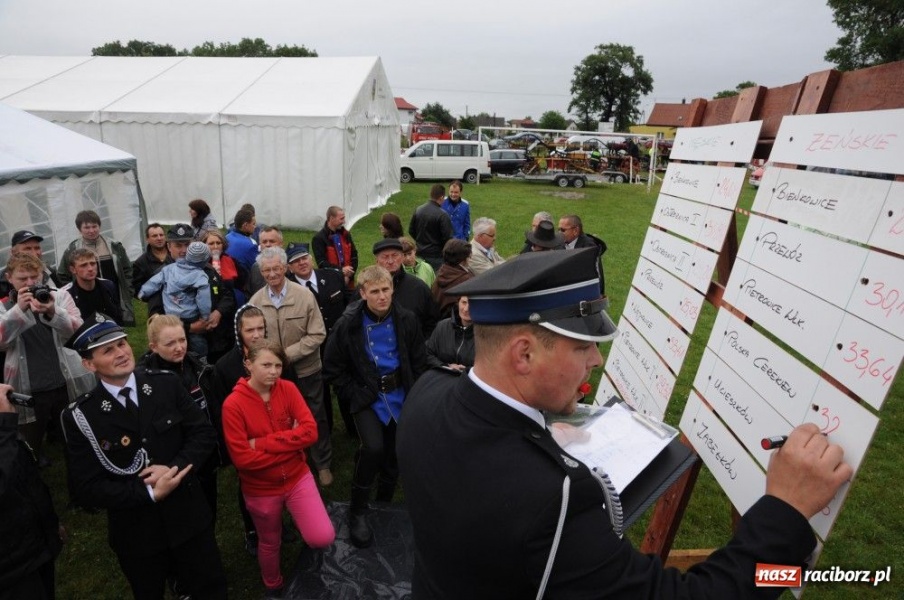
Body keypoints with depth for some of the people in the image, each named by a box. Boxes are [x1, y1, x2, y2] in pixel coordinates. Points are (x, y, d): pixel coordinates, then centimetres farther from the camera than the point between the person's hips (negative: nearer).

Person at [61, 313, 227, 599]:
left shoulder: (166, 384, -8)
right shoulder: (80, 416, -13)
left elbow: (204, 434, -5)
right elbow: (86, 489, -13)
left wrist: (174, 467, -21)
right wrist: (148, 493, -20)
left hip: (189, 519, 1)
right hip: (136, 534, -1)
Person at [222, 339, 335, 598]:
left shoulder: (288, 389, -11)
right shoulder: (233, 404, -19)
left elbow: (310, 431, -19)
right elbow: (242, 458, -22)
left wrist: (262, 443, -24)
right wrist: (290, 443, -21)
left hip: (297, 476, 2)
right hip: (261, 488, -1)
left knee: (323, 538, -11)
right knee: (270, 543, 21)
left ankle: (294, 517, 24)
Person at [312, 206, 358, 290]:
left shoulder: (346, 234, 10)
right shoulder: (319, 238, -6)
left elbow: (354, 256, 9)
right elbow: (321, 263, -12)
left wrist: (349, 275, -5)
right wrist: (341, 270, -22)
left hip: (348, 283, 5)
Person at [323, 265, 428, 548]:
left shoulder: (406, 320, -7)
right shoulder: (348, 325, -12)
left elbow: (419, 362, 3)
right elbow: (333, 368, -4)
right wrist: (356, 395, -8)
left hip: (400, 397, 3)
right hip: (366, 398, -3)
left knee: (394, 453, 12)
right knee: (373, 447, -23)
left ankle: (384, 503, 39)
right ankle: (357, 511, 0)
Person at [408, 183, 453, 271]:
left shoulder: (418, 210, 2)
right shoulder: (442, 215, -19)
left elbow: (411, 231, 11)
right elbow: (447, 238, -17)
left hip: (419, 253, 7)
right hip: (436, 255, -6)